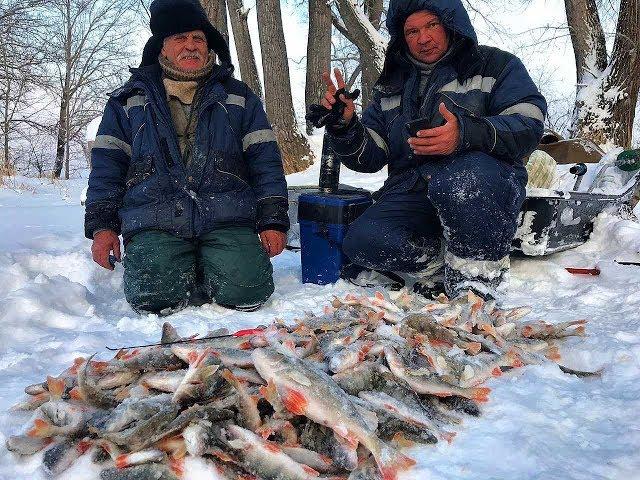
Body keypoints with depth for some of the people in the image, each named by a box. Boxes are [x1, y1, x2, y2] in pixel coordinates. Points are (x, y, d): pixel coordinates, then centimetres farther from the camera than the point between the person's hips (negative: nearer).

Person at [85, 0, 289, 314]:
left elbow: (265, 161, 10)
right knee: (155, 295, -26)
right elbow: (106, 166, 14)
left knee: (245, 290, -25)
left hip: (227, 220, 0)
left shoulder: (238, 97, 16)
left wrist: (273, 222, 0)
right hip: (154, 225, 0)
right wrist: (102, 227, 2)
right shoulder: (128, 100, 17)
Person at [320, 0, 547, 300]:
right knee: (362, 243, -23)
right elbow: (368, 157, 16)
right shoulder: (392, 85, 21)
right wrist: (344, 127, -6)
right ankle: (452, 263, -2)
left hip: (487, 188, -3)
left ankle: (480, 273, -15)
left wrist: (466, 134, -27)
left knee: (462, 178, -39)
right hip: (412, 192, 4)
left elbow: (529, 126, -8)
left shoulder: (496, 65, 9)